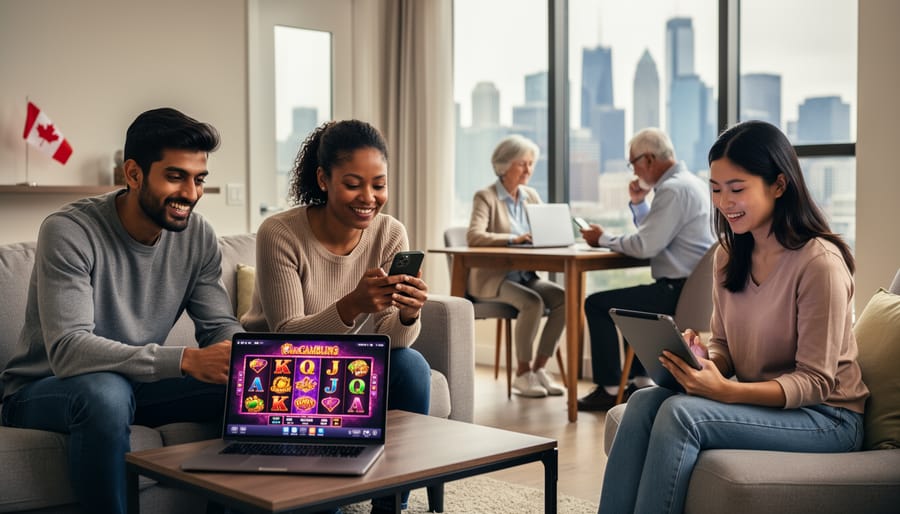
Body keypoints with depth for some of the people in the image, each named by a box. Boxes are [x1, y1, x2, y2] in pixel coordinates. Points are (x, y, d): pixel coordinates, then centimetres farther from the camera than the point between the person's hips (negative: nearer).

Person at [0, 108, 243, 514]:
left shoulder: (197, 236, -5)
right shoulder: (68, 232, -22)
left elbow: (220, 326, -3)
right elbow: (67, 351, -32)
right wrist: (185, 360, -43)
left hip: (138, 386, 5)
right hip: (41, 391, -5)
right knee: (105, 392, -39)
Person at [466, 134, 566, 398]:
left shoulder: (531, 196, 12)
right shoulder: (486, 197, -7)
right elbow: (474, 236, -22)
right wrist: (514, 239, -32)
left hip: (525, 275, 6)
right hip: (492, 277, -6)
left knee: (563, 298, -20)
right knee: (533, 302, -31)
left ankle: (539, 368, -10)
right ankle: (522, 374, -15)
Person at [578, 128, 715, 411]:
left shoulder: (673, 189, -18)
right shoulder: (690, 182, 15)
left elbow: (645, 246, -22)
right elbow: (656, 234, 22)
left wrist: (604, 238, -8)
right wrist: (638, 203, 10)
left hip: (679, 290, -11)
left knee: (597, 304, -5)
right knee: (632, 300, 34)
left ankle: (609, 389, 1)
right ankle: (640, 382, 33)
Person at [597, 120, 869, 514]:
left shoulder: (819, 261, -17)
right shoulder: (728, 256, 6)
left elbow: (816, 382, -17)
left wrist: (727, 392, -30)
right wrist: (700, 358, -12)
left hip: (825, 417, -6)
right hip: (755, 400, 7)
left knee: (680, 412, -29)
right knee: (645, 401, -21)